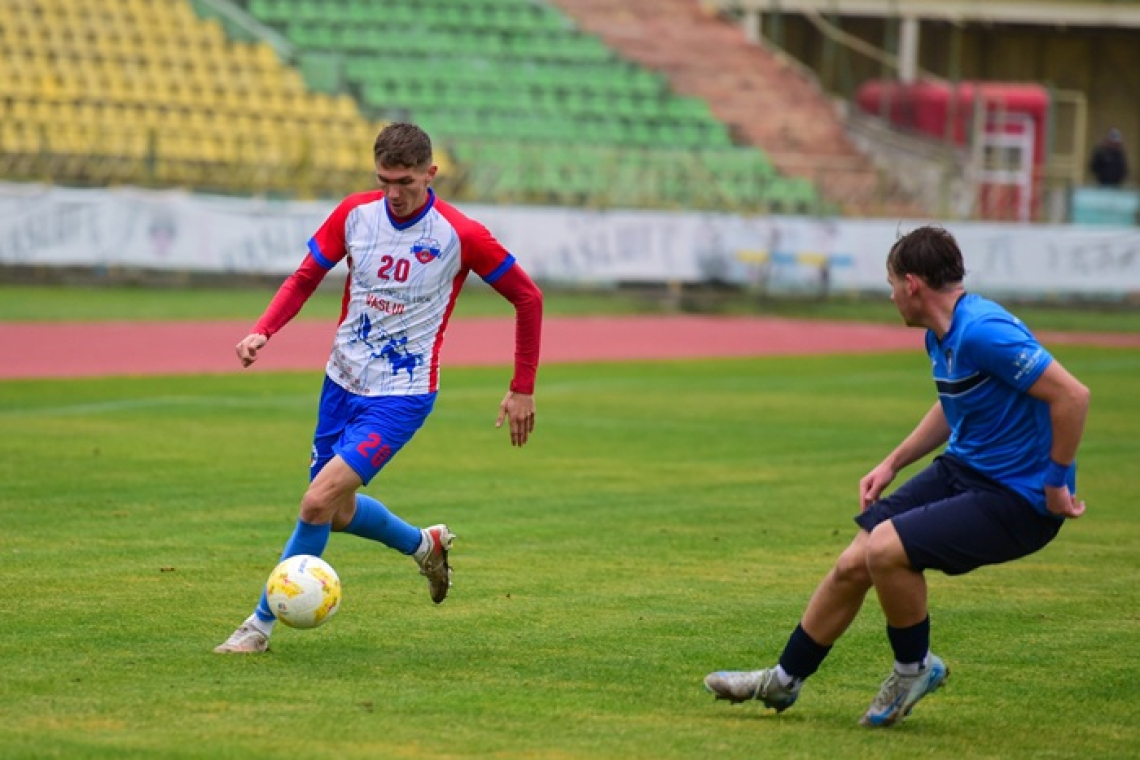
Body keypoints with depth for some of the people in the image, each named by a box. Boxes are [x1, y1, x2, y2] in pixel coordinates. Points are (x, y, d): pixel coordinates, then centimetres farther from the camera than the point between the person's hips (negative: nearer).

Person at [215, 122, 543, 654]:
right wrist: (262, 331, -12)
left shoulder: (460, 235, -15)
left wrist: (522, 389, -2)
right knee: (338, 512, 16)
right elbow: (304, 279, 7)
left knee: (318, 503, -17)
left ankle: (262, 624, -4)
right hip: (343, 383, 5)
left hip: (402, 395, -5)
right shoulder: (355, 214, -5)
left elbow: (527, 298, -3)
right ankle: (424, 545, 45)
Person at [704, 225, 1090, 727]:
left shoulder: (983, 333, -26)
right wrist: (891, 465, 19)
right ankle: (784, 680, 23)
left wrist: (1056, 484, -21)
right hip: (960, 469, 9)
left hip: (1016, 498, -9)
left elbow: (1072, 395, -29)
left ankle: (915, 667, 2)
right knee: (852, 564, 5)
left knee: (886, 548, -24)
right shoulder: (940, 336, 6)